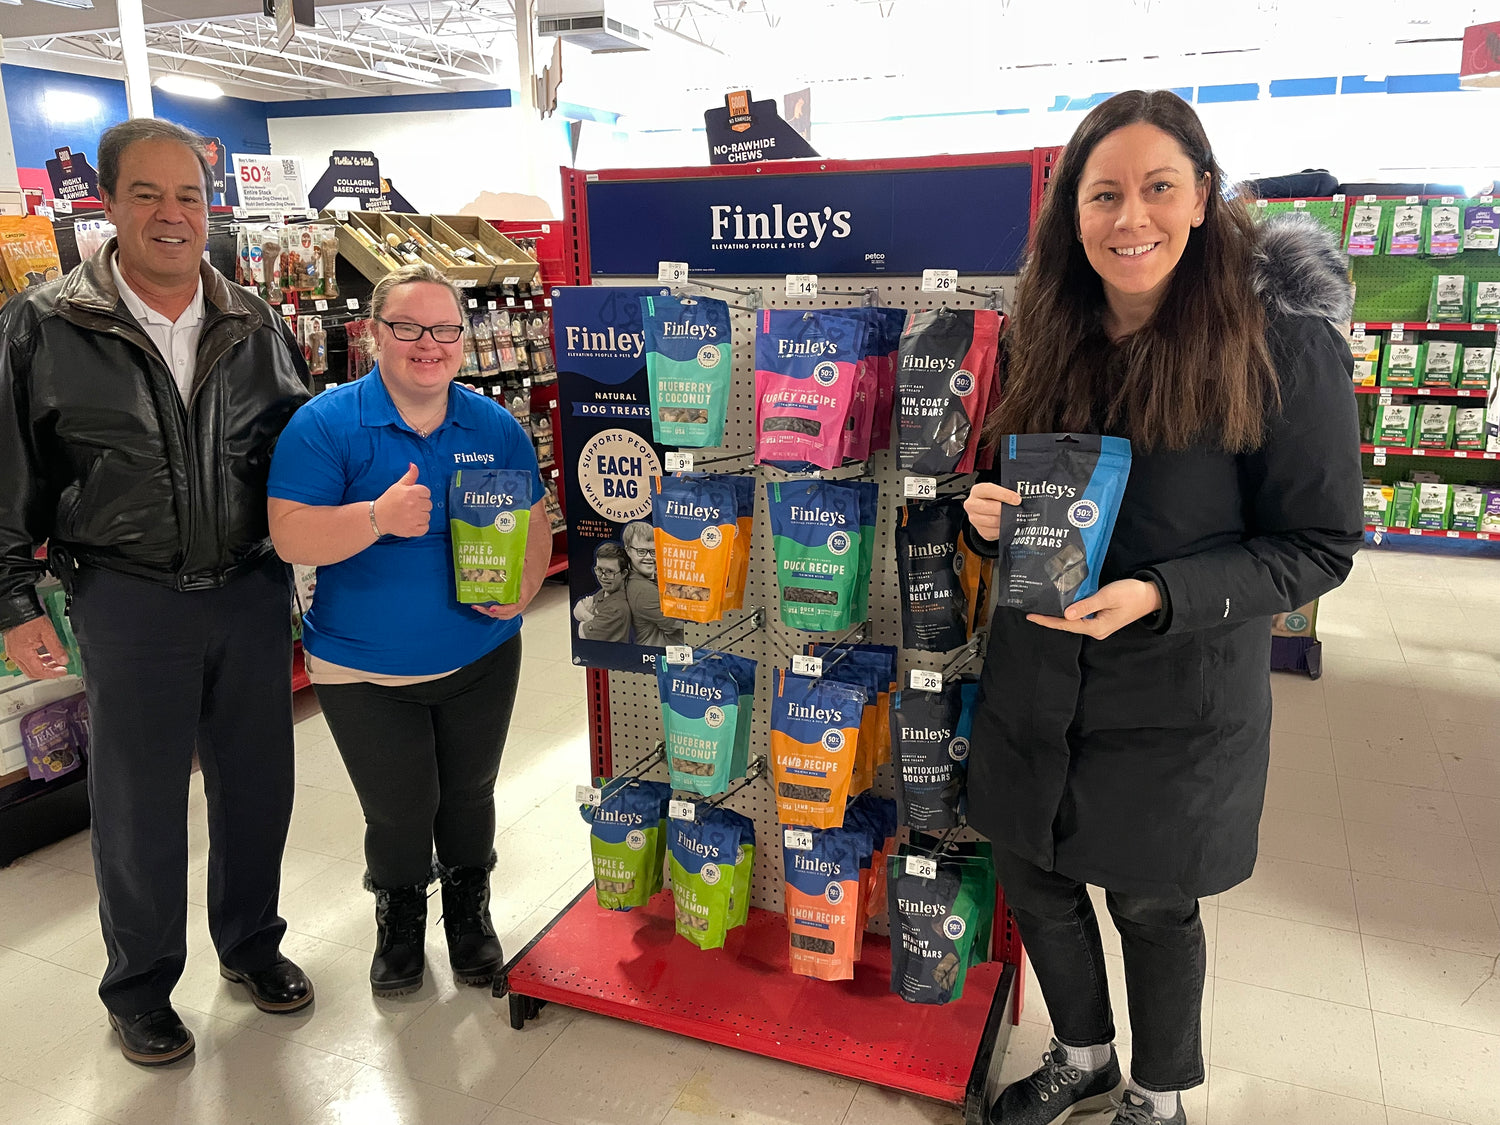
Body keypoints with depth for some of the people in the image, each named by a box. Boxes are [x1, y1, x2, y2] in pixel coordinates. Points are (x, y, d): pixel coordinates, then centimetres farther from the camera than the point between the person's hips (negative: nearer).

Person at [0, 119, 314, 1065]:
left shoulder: (256, 327, 5)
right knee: (139, 805, 10)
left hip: (254, 590, 3)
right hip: (129, 601, -2)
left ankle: (251, 943, 37)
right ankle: (140, 987, 32)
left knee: (258, 784, 14)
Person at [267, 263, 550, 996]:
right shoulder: (326, 423, -13)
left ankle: (470, 910, 45)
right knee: (397, 811, 11)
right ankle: (399, 919, 42)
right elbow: (290, 537, -20)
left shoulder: (494, 425, -2)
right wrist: (379, 517, -36)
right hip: (363, 668, -2)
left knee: (469, 795, 18)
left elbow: (533, 523, 3)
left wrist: (523, 587, -15)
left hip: (480, 657, 3)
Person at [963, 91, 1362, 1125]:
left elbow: (1319, 546, -12)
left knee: (1152, 907, 15)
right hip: (1037, 680, 5)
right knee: (1032, 881, 18)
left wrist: (1160, 597, -26)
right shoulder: (1050, 339, 1)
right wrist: (989, 512, -12)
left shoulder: (1285, 343, -15)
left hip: (1178, 700, -5)